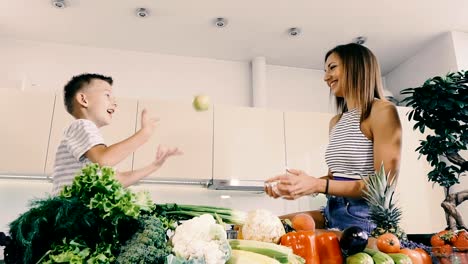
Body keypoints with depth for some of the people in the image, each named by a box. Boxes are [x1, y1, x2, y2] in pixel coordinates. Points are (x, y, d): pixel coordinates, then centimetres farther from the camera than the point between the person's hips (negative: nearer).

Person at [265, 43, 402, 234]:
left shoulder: (382, 111, -10)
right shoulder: (336, 122, 14)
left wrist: (318, 185, -20)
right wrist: (296, 183, -3)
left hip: (363, 220, -7)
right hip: (333, 214, 7)